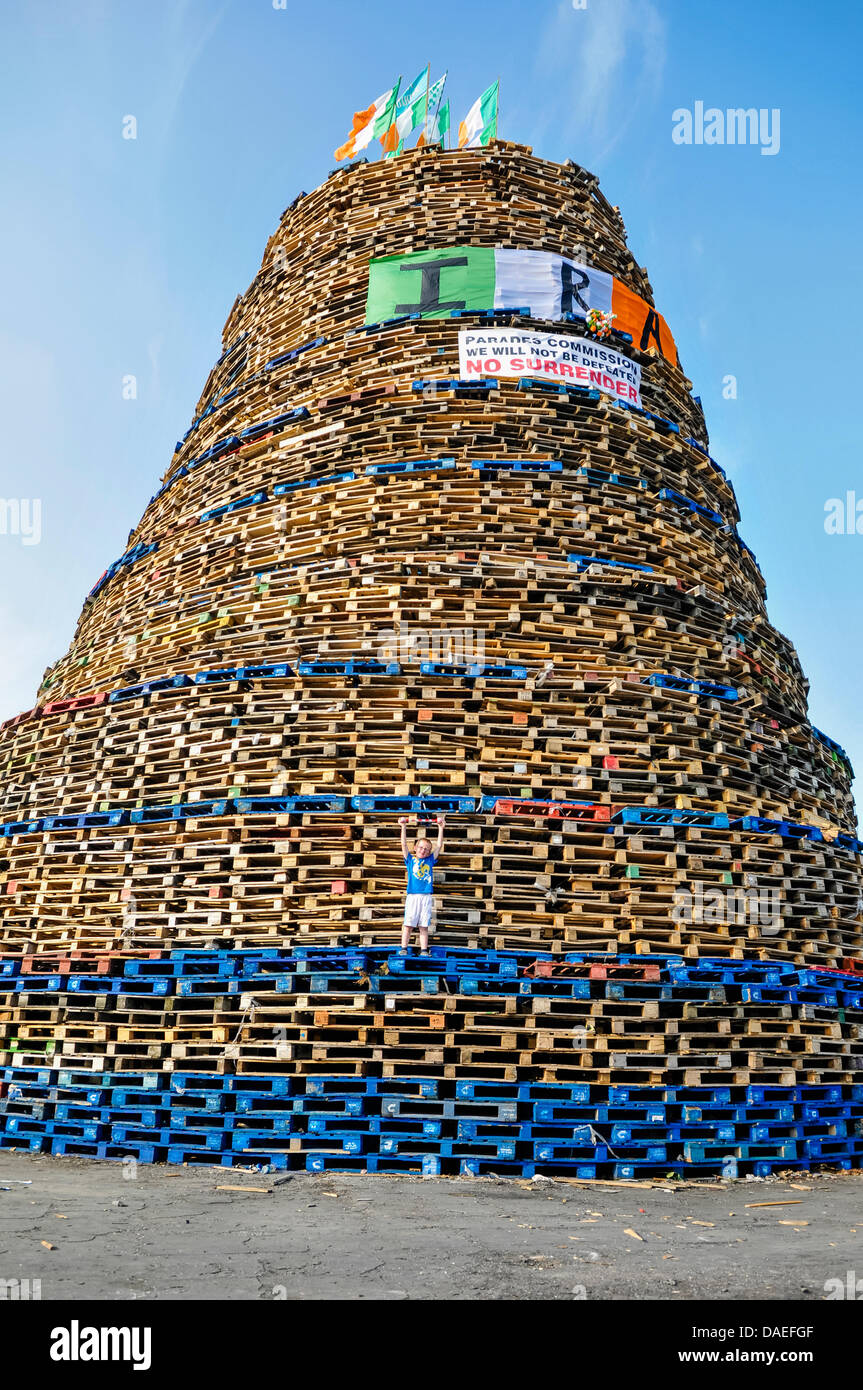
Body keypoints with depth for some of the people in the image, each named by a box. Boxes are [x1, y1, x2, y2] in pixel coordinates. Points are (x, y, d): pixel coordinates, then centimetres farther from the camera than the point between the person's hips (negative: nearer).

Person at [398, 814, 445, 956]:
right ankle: (404, 948, 3)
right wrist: (403, 827, -5)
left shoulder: (430, 860, 14)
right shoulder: (410, 859, 10)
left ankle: (424, 951, 6)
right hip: (412, 896, -1)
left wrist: (440, 828, 5)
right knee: (408, 924, -2)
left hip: (426, 897, 1)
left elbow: (439, 846, 11)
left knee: (424, 926, 4)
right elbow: (404, 844, 3)